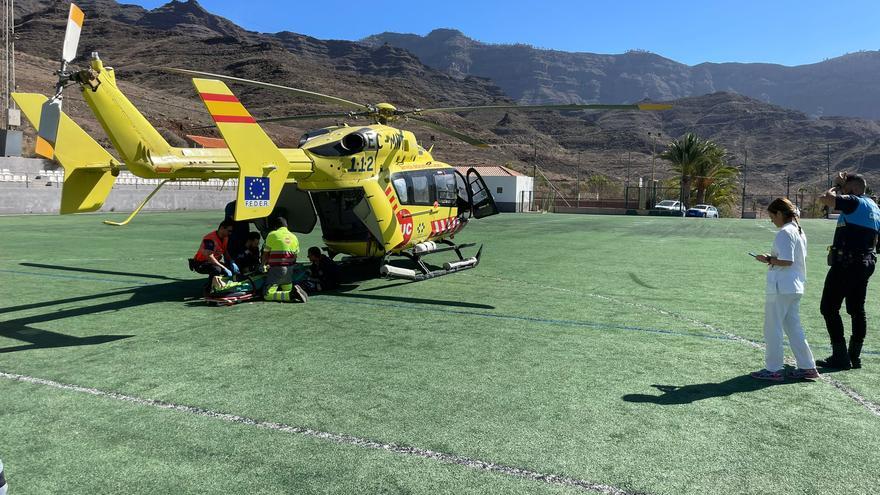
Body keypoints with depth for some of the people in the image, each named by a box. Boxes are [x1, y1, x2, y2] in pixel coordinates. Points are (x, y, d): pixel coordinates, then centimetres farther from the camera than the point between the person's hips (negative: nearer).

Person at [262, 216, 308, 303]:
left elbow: (266, 254, 2)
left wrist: (263, 265, 21)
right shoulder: (294, 237, 13)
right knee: (288, 290, 24)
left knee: (267, 295, -7)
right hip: (289, 269, 6)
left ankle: (291, 295, -23)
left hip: (276, 269, -6)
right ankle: (295, 291, -8)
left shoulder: (272, 235, -3)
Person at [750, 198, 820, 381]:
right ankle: (808, 367, 20)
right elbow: (796, 259, 18)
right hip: (796, 287, 9)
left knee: (772, 329, 1)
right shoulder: (799, 231, 13)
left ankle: (773, 369, 8)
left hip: (781, 288, -9)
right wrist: (773, 259, 12)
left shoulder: (784, 233, -15)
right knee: (793, 328, 16)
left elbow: (786, 261, -22)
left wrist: (768, 260, -9)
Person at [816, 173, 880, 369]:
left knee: (829, 308, -4)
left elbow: (825, 199, -21)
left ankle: (840, 356, -4)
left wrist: (837, 186, -2)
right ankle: (855, 356, 18)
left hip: (846, 263, -9)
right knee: (857, 310, 13)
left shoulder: (854, 202, -12)